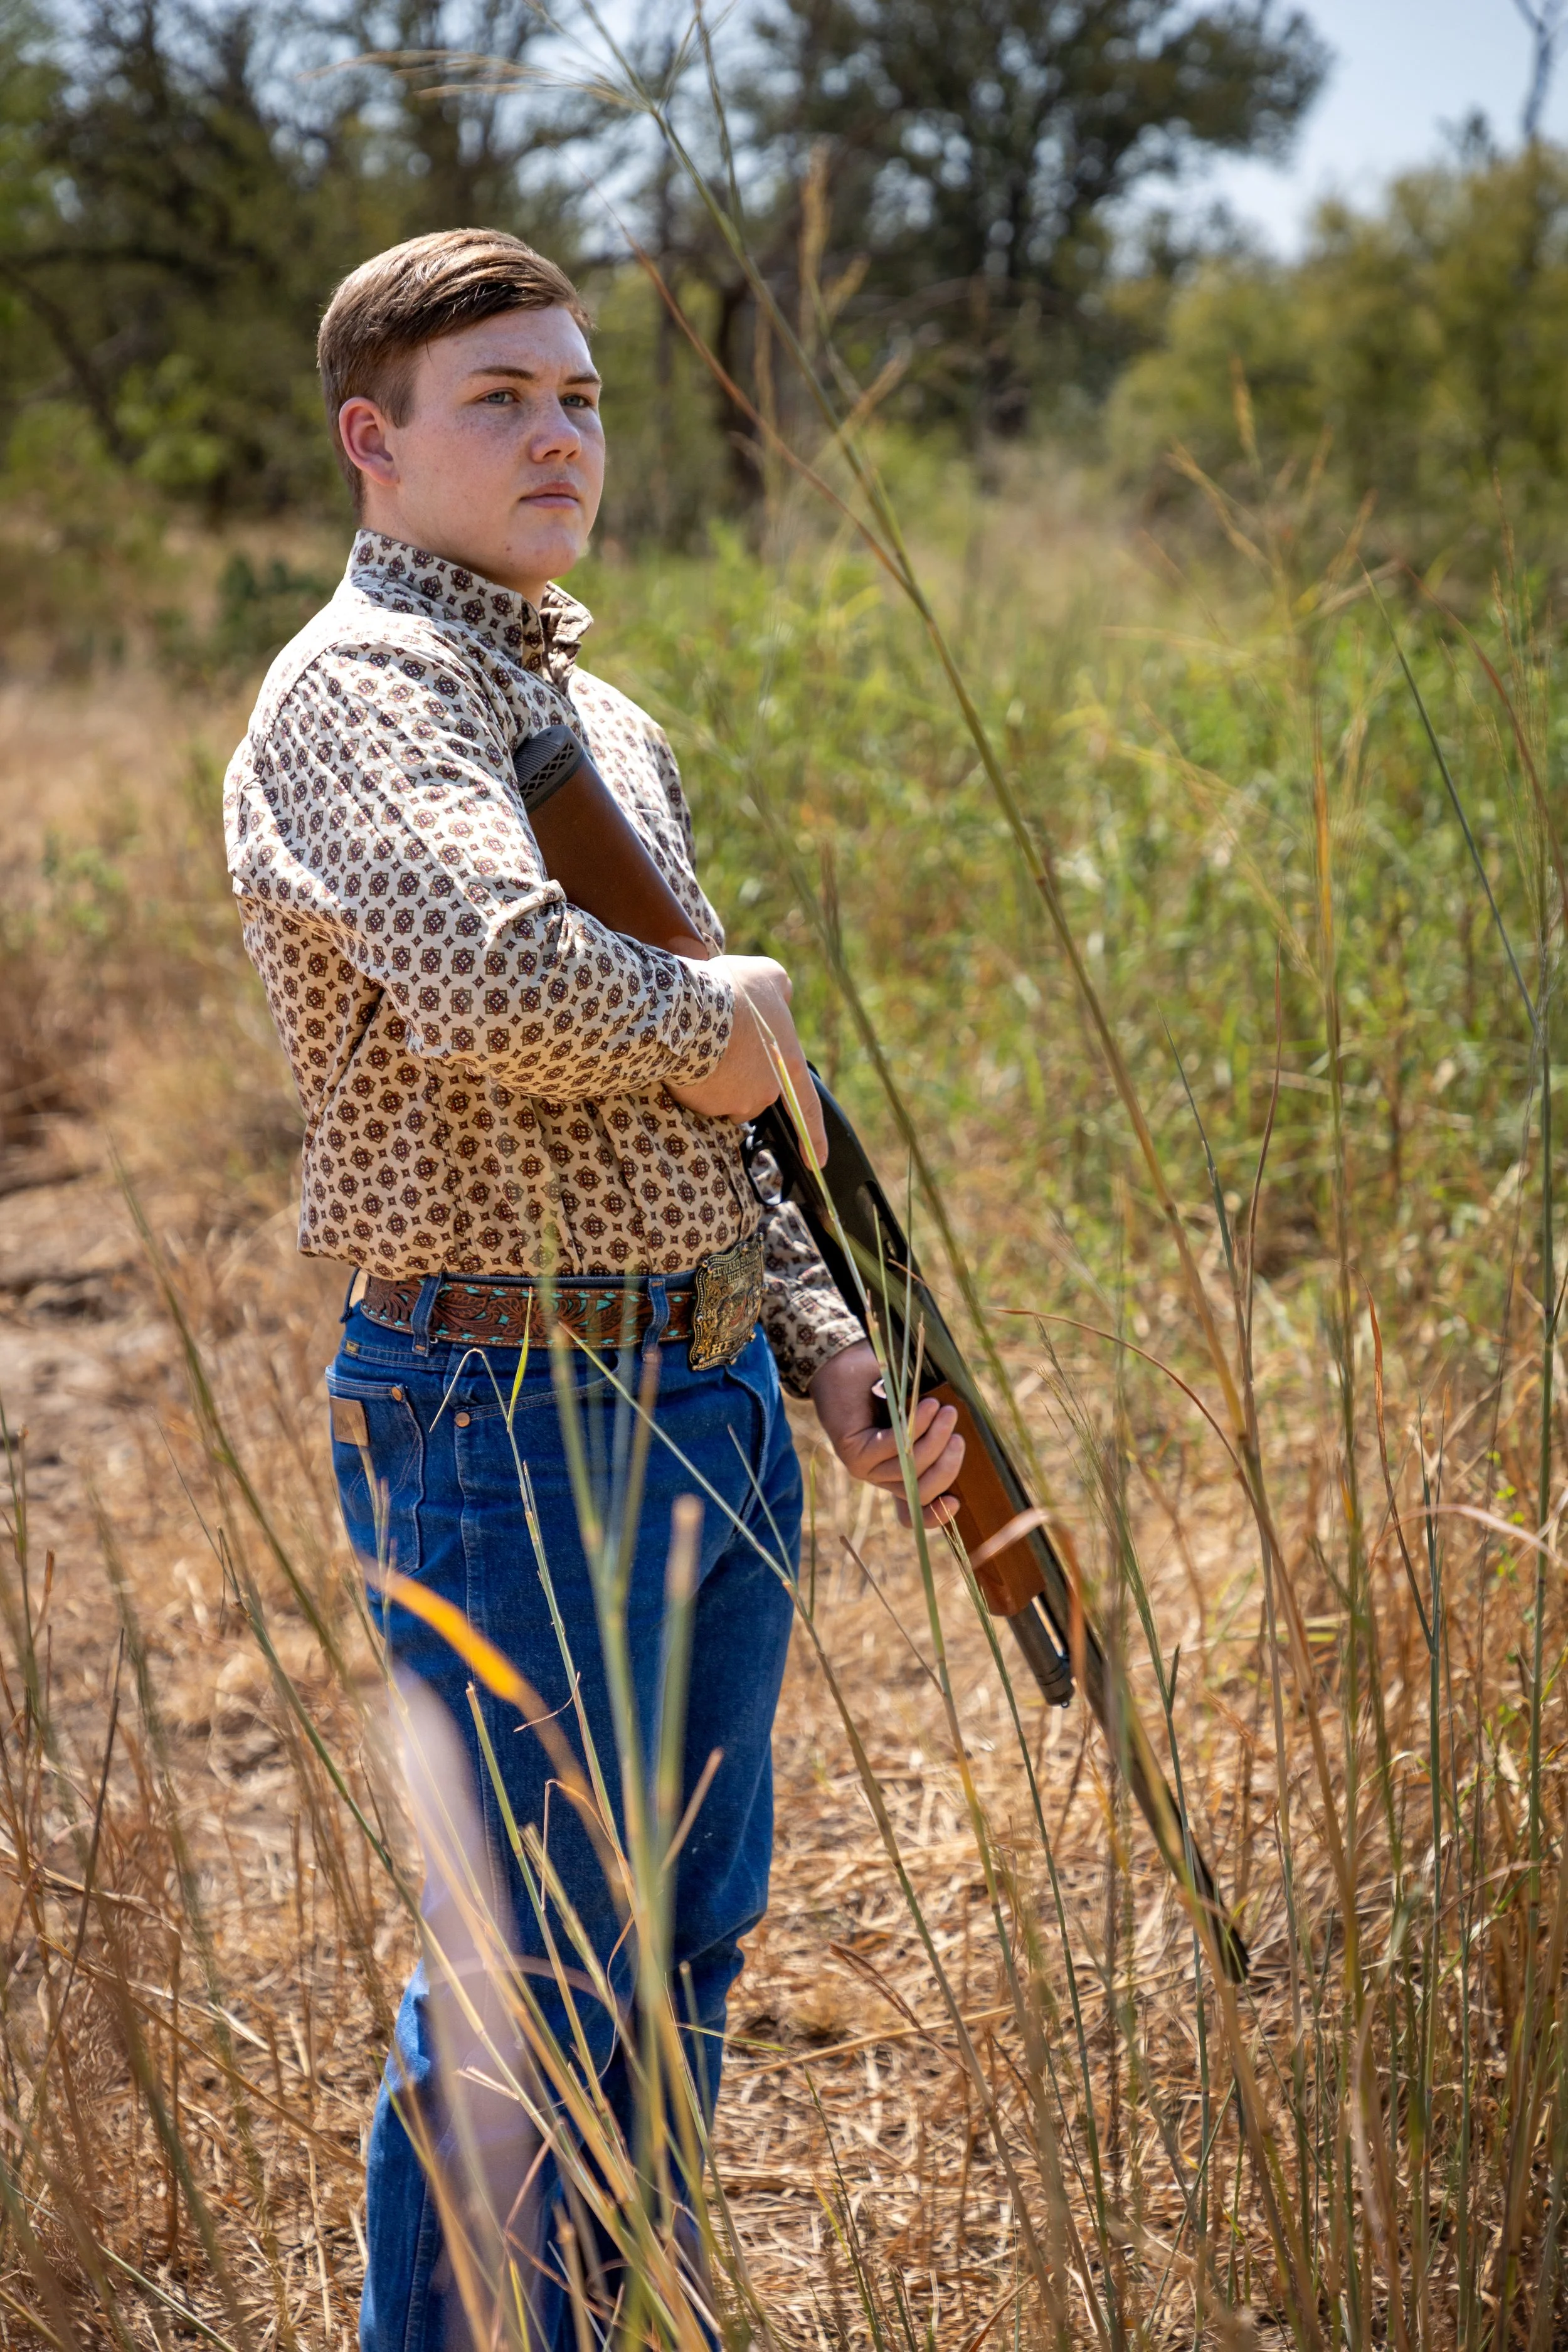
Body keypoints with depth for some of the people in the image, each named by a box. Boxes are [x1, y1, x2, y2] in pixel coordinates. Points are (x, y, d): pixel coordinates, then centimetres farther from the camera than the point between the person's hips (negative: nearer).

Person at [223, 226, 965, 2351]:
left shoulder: (612, 721, 17)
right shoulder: (357, 690, -13)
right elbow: (498, 986, -34)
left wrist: (836, 1355, 12)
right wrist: (721, 1012, -15)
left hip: (715, 1394, 9)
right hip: (510, 1410, -9)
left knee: (688, 1939, 17)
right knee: (533, 1974, -1)